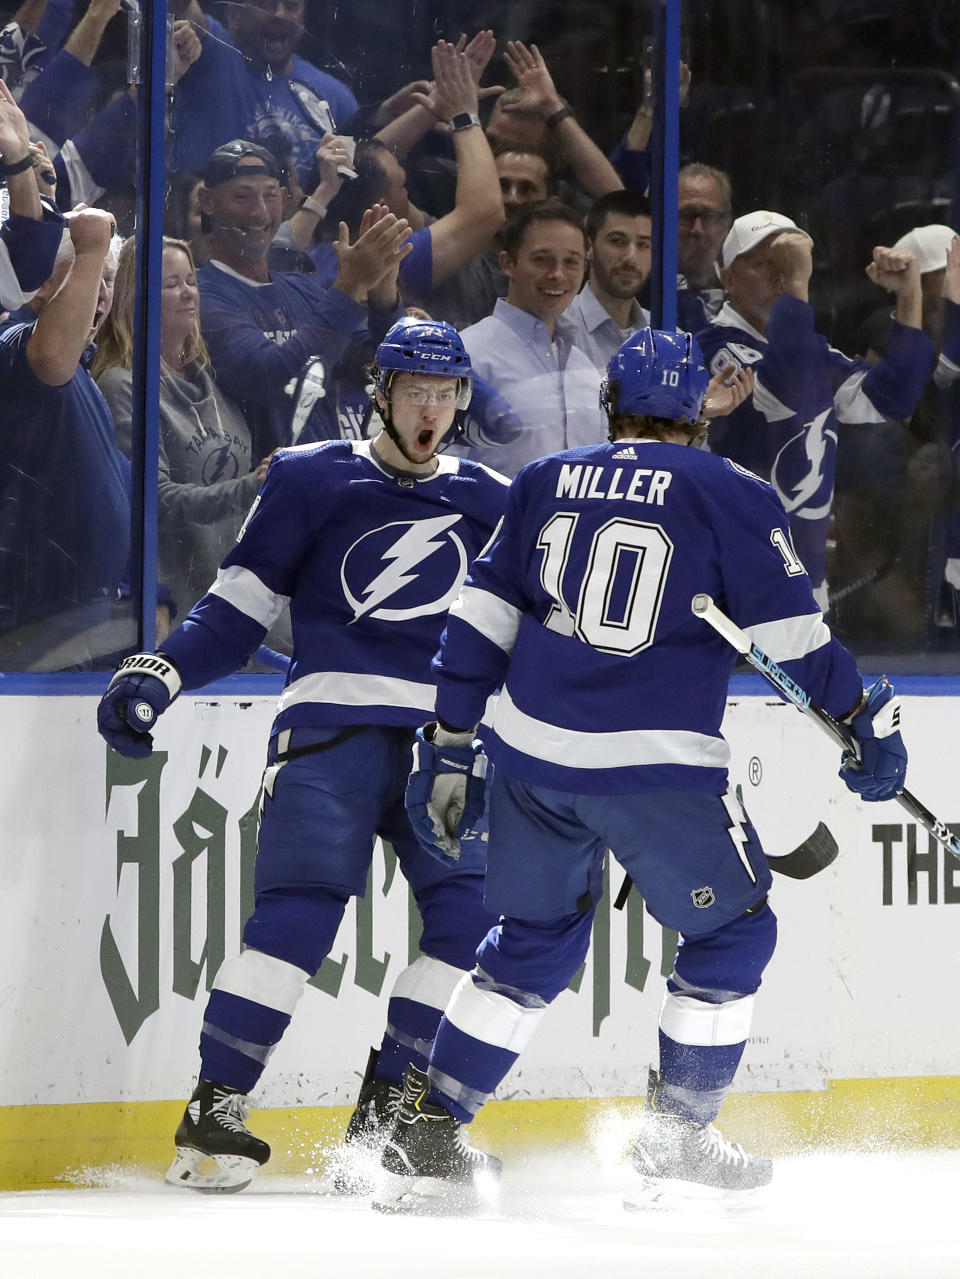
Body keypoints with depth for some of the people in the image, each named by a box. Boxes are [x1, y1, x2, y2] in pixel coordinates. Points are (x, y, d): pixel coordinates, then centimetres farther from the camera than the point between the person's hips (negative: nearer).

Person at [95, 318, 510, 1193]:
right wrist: (162, 674, -8)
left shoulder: (487, 502, 15)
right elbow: (239, 609, 5)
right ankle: (212, 1109, -15)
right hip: (330, 721, -4)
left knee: (471, 916, -8)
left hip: (440, 741, 4)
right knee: (301, 909, -18)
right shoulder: (312, 481, 6)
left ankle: (385, 1113, 2)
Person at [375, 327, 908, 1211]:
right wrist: (863, 722, 7)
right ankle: (676, 1138, 13)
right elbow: (792, 633, -4)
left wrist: (448, 744, 15)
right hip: (658, 766, -5)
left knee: (535, 939, 21)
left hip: (532, 755, 5)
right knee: (733, 932, 15)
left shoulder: (546, 484, 11)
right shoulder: (730, 497, -1)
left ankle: (424, 1135, 15)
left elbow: (480, 622, 10)